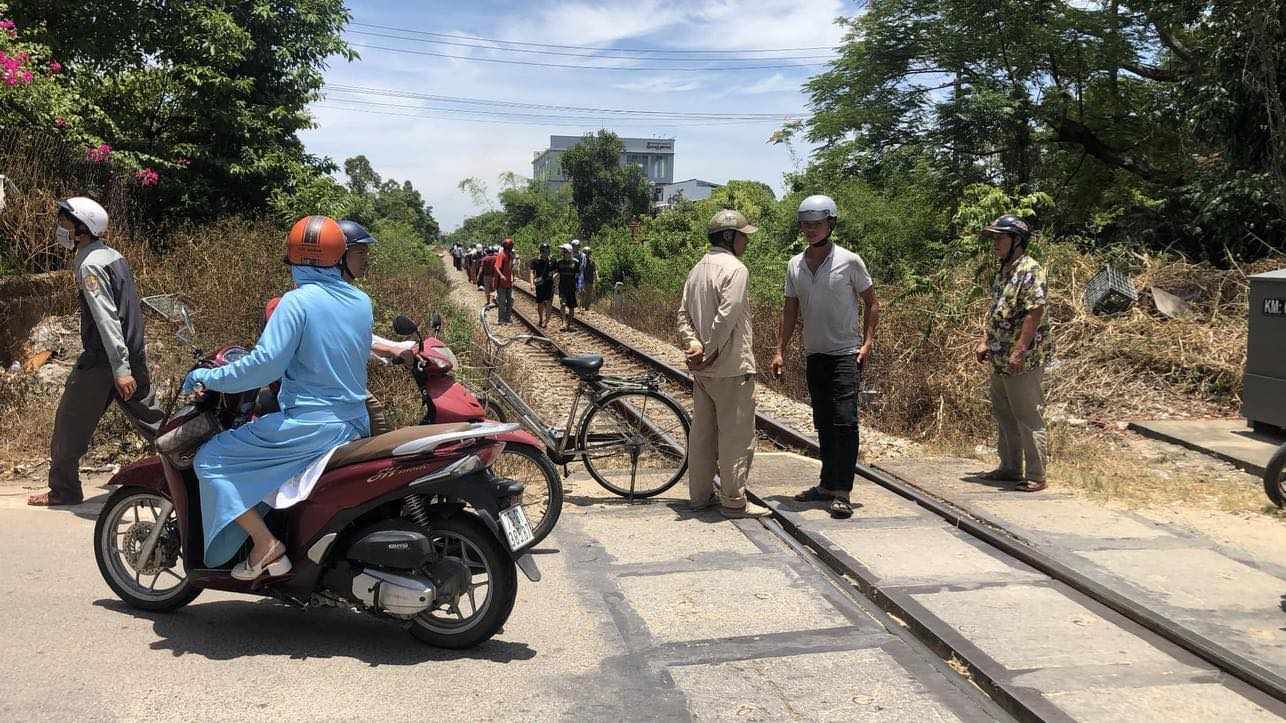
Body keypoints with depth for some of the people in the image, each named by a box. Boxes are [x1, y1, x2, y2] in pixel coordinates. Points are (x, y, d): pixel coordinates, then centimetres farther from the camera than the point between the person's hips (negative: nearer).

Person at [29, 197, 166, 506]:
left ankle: (63, 490, 14)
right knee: (151, 419, 12)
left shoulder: (89, 265, -15)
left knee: (70, 423, 5)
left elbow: (107, 319, -23)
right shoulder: (113, 255, 12)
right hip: (134, 354, 8)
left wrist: (120, 369, -27)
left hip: (102, 360, -8)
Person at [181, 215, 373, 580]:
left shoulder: (297, 302, -13)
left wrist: (208, 377, -7)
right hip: (355, 423, 8)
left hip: (310, 425, -7)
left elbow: (266, 362, -20)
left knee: (212, 459, 2)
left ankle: (266, 544, -6)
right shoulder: (362, 303, 6)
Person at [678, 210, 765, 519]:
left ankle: (700, 494, 22)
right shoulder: (735, 269, -14)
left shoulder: (697, 270, 14)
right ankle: (733, 501, 4)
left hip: (703, 369, 9)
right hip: (732, 367, -9)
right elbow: (726, 317, -22)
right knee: (737, 435, -1)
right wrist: (710, 352, -15)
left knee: (702, 432, 14)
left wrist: (692, 342, -6)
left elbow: (683, 313, 8)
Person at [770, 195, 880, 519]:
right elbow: (791, 310, 13)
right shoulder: (795, 265, 7)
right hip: (814, 355, 5)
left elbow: (871, 302, 1)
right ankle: (827, 485, 21)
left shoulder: (849, 261, -6)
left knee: (844, 421, -12)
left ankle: (842, 493, -10)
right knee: (823, 424, 12)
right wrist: (780, 350, 9)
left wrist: (867, 342, -9)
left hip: (845, 354, -5)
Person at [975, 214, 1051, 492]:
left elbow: (1034, 313, -22)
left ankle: (1035, 476, 3)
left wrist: (1019, 351, -25)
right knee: (1003, 415, 18)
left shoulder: (1030, 270, -15)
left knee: (1028, 418, -4)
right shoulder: (1004, 271, 15)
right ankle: (1010, 468, 29)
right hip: (999, 360, 10)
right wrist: (985, 342, 17)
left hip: (1022, 362, -10)